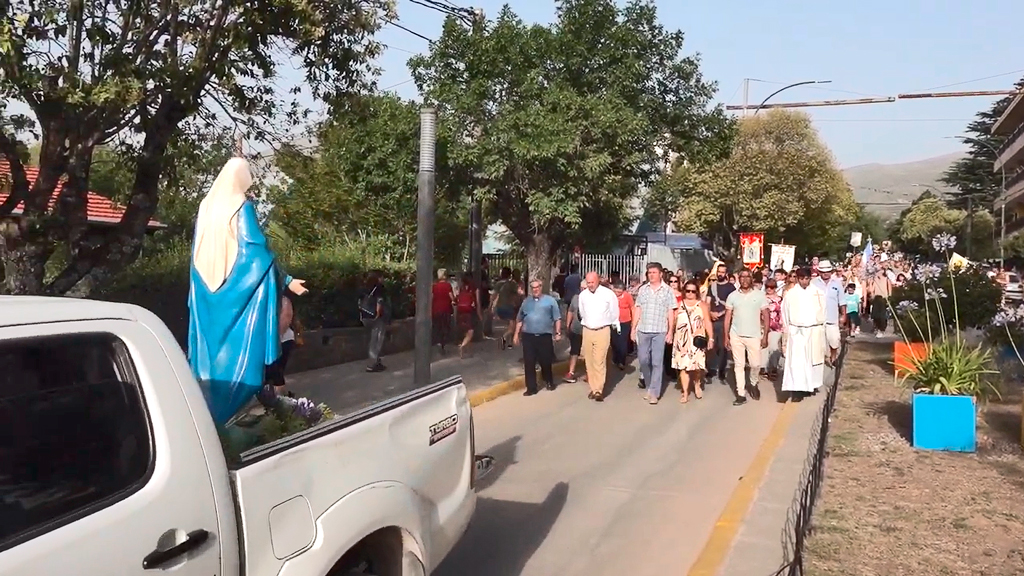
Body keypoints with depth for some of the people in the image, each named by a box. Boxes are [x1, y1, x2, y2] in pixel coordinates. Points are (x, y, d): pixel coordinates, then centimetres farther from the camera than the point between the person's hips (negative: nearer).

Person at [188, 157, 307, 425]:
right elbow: (257, 251, -13)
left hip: (207, 290, 7)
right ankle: (227, 408, -3)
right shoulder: (242, 207, -10)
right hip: (235, 289, -6)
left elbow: (198, 252, 16)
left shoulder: (206, 206, 10)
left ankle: (207, 401, 15)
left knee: (212, 339, 10)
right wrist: (286, 280, -9)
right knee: (236, 343, -3)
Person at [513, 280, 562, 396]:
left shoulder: (550, 300, 2)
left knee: (546, 361, 8)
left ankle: (548, 381, 32)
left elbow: (557, 318, 1)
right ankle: (531, 387, 8)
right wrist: (516, 334, 12)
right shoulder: (526, 301, 12)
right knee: (529, 363, 1)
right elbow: (519, 319, 16)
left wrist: (558, 332, -5)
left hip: (545, 336, -2)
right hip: (528, 336, 2)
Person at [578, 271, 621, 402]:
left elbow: (614, 313, 2)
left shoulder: (608, 294, -9)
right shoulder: (583, 295, 3)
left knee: (599, 361, -10)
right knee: (589, 361, 7)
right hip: (587, 331, 4)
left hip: (602, 331, -4)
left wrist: (612, 326, 12)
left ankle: (599, 390, -6)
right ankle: (593, 388, 17)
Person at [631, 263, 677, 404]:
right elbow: (637, 310, 10)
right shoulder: (642, 289, 8)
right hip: (643, 330, 3)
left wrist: (670, 331, -4)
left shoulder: (667, 291, 1)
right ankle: (649, 384, 31)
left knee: (657, 362, -2)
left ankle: (654, 393, 3)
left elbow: (671, 313, 1)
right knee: (643, 359, 8)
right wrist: (633, 329, 6)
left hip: (660, 331, -3)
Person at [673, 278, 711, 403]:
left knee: (697, 365, 0)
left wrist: (711, 338, -2)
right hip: (682, 340, 1)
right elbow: (673, 320, 8)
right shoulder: (679, 304, 9)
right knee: (683, 366, -2)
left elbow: (707, 322, 4)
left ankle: (697, 385, 30)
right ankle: (685, 393, 3)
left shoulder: (702, 305, 6)